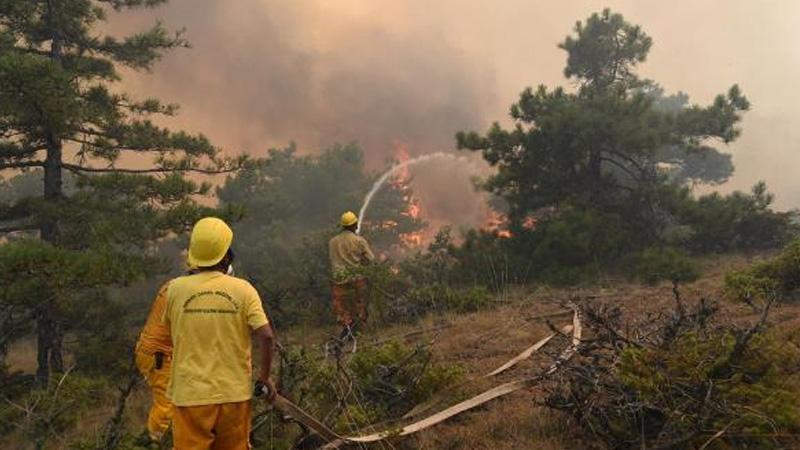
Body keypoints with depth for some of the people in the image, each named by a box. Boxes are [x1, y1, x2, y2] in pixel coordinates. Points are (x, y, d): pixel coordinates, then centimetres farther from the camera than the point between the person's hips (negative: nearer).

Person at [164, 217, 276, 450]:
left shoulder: (176, 288, -7)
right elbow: (267, 337, -14)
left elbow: (170, 330, 11)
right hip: (234, 393, 1)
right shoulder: (243, 289, -9)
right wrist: (265, 376, 1)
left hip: (191, 394, 0)